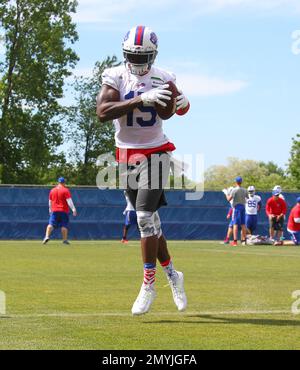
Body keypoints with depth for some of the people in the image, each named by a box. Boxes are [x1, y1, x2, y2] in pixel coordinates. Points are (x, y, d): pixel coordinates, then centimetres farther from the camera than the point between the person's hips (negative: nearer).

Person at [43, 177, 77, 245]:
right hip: (64, 211, -3)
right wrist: (73, 209, -12)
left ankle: (47, 236, -20)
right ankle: (65, 239, 4)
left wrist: (50, 210, 31)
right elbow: (69, 201, -12)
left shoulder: (52, 190, 11)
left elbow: (50, 201, 19)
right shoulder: (65, 190, -4)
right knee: (64, 225, 3)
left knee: (51, 224, -1)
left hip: (54, 211, 3)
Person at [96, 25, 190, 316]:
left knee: (145, 218, -12)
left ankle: (148, 285, -3)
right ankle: (172, 275, 25)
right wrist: (140, 100, -30)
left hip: (154, 154, -2)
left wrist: (183, 102, -11)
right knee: (149, 220, 9)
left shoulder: (162, 78, -3)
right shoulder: (115, 77, -6)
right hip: (126, 156, 2)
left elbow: (180, 109, 15)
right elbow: (102, 112, -22)